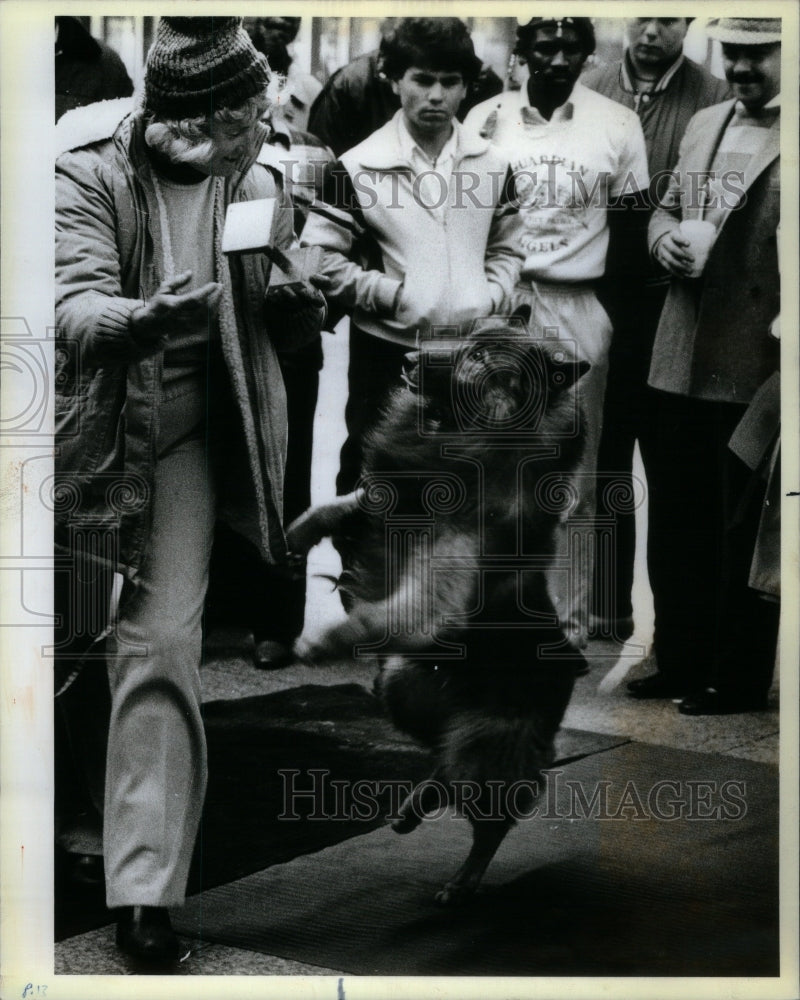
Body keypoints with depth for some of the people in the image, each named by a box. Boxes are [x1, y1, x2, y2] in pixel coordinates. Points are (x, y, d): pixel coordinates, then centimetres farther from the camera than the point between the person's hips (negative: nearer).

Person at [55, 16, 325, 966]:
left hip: (186, 433, 2)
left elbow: (284, 320, 6)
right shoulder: (87, 171, -14)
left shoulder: (253, 182, -1)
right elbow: (77, 303, -24)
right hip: (93, 427, -1)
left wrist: (303, 292, -18)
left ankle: (144, 881, 0)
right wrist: (148, 316, -45)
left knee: (161, 644, -6)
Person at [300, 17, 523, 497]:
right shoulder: (359, 167, -7)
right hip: (387, 355, -3)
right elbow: (320, 257, -8)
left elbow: (505, 248, 14)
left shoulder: (492, 164, 6)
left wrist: (491, 297, -5)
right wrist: (395, 294, -14)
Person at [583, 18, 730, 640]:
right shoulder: (591, 90, 5)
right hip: (598, 302, 3)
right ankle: (607, 613, 25)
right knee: (603, 464, 12)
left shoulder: (714, 100, -4)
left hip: (671, 308, -3)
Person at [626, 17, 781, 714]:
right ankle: (680, 662, 28)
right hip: (682, 362, 7)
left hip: (758, 370, -7)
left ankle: (738, 679, 18)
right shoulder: (704, 125, 13)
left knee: (744, 533, 5)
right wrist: (667, 240, 0)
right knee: (675, 526, 14)